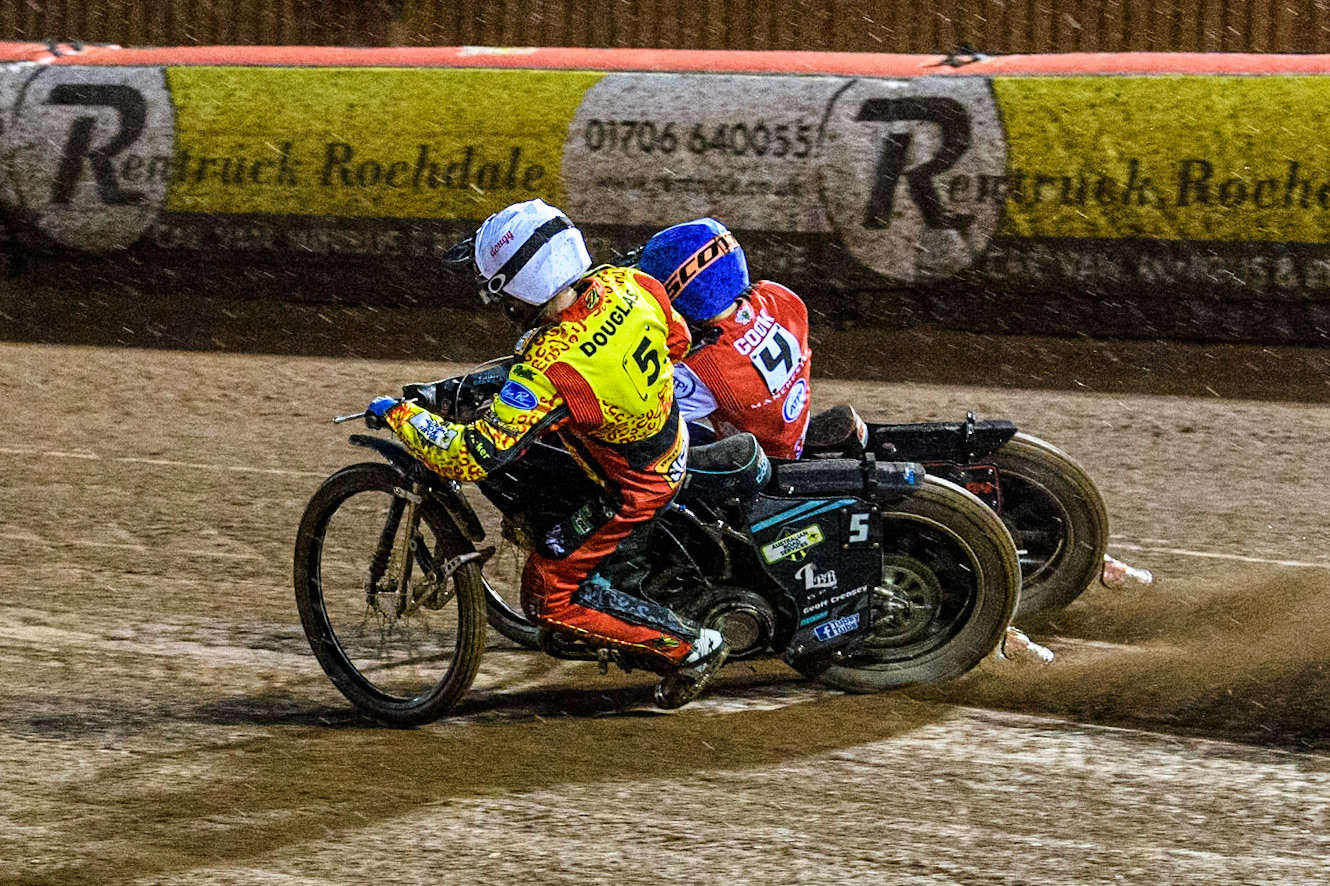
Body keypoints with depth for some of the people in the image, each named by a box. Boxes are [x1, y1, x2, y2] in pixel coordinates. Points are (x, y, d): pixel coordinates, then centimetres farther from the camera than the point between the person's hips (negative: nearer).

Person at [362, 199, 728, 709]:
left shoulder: (546, 371, -36)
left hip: (635, 490, -8)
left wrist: (399, 415, -19)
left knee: (550, 597, 2)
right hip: (675, 440, 8)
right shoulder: (625, 284, -17)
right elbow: (678, 340, 5)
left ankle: (691, 647, 7)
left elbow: (467, 458, -34)